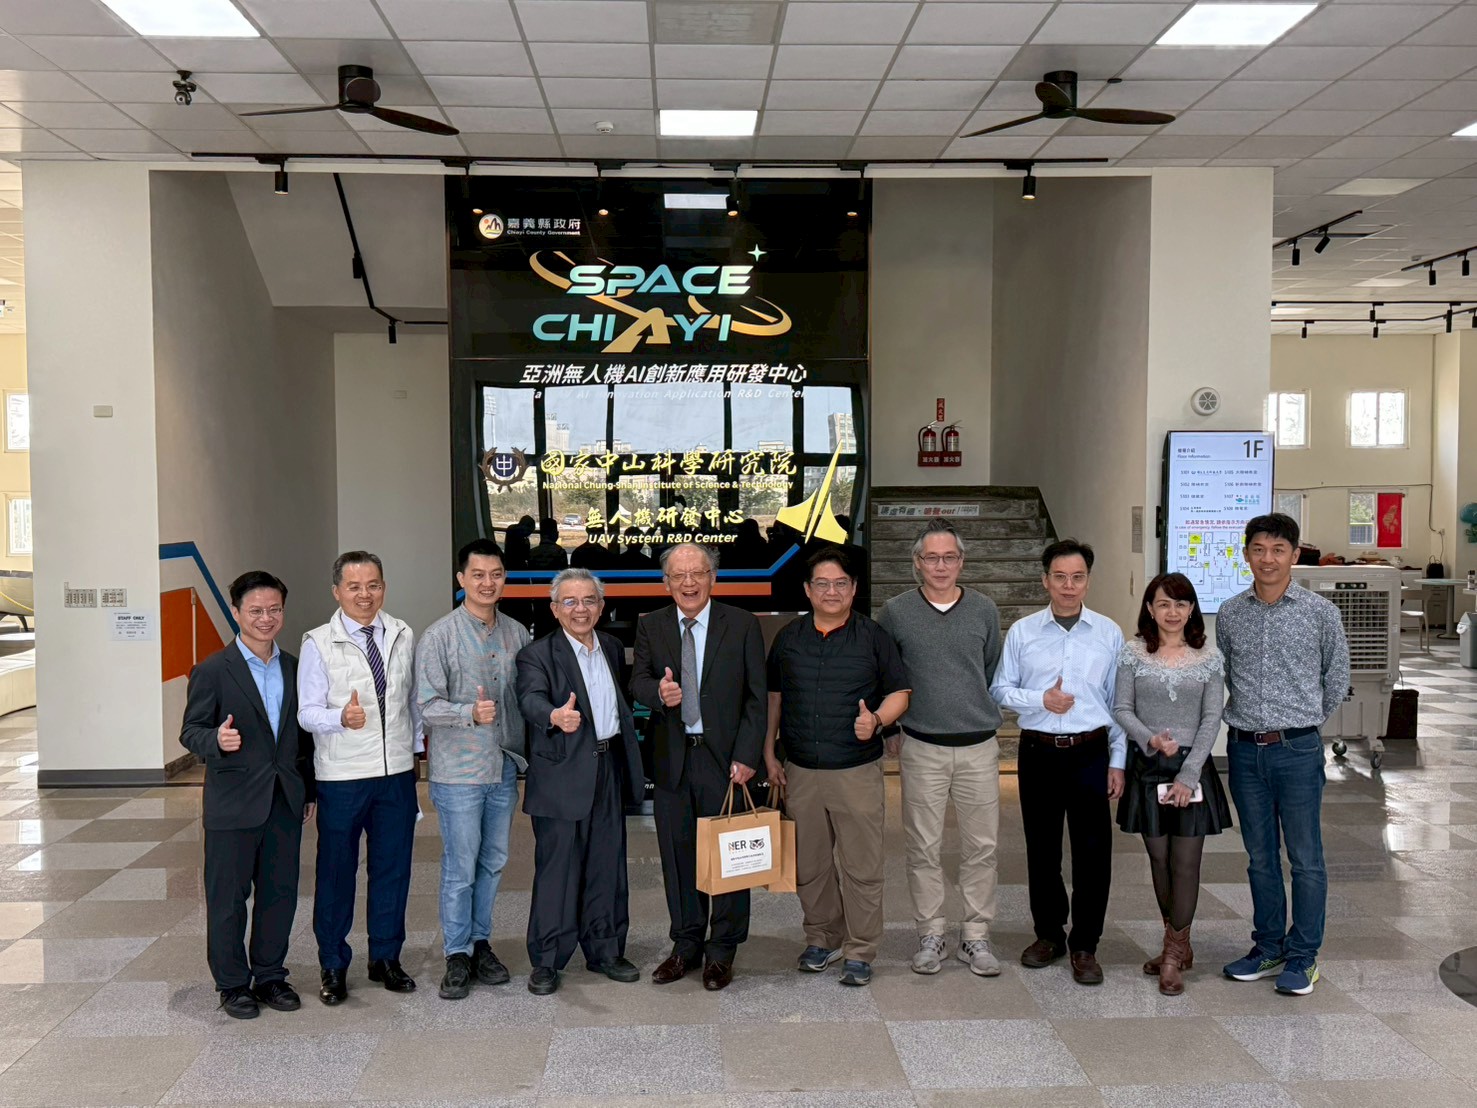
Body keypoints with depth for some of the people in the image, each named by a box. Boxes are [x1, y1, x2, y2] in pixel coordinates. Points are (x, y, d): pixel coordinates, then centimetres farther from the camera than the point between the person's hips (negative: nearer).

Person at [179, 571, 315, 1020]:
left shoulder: (294, 668, 9)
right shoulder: (212, 671, -6)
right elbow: (191, 730, -7)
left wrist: (308, 790, 14)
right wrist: (216, 740, -29)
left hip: (285, 801, 5)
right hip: (233, 802, -4)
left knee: (280, 893, 11)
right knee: (228, 897, 6)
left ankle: (270, 975, 26)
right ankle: (232, 983, 20)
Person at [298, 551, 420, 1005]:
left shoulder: (403, 636, 4)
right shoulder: (318, 643, -7)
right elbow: (307, 712, -10)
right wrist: (342, 718, -29)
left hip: (398, 772, 3)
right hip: (341, 776, -3)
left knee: (393, 867, 12)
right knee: (336, 872, 7)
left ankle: (385, 957, 29)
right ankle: (333, 966, 24)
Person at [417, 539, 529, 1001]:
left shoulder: (517, 634, 6)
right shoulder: (439, 637, -9)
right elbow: (428, 706, -12)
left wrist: (527, 751, 3)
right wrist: (471, 713, -28)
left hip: (505, 768, 5)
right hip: (459, 771, -5)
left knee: (493, 862, 15)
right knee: (460, 868, 2)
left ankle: (480, 942, 30)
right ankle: (457, 955, 16)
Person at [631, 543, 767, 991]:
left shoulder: (742, 625, -2)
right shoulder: (650, 627, 6)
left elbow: (756, 698, -3)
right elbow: (638, 680, 3)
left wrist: (747, 756, -10)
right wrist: (658, 692, -21)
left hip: (724, 756, -3)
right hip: (671, 757, 3)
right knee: (677, 854, 11)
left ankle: (722, 950, 18)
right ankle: (687, 943, 26)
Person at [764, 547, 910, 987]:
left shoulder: (873, 636, 0)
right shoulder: (788, 637, 7)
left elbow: (899, 692, 3)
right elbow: (773, 697, 14)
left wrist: (877, 720, -16)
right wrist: (769, 754, 9)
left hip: (858, 771, -2)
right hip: (801, 772, 3)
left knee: (861, 866, 1)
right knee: (809, 865, 11)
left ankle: (860, 952, 13)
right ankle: (821, 938, 28)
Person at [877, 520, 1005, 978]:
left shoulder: (984, 610, 4)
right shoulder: (895, 612, 0)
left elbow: (994, 674, 15)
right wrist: (897, 723, 8)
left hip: (978, 747, 2)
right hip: (921, 749, -1)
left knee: (981, 846, 5)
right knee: (924, 847, 4)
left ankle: (976, 936, 17)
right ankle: (930, 935, 17)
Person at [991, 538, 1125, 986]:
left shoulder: (1109, 634, 2)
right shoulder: (1022, 632, 2)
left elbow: (1119, 702, 4)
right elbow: (1000, 689, 5)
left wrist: (1118, 762, 0)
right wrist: (1040, 699, -12)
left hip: (1091, 753, -1)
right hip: (1039, 752, 1)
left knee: (1093, 851, 0)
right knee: (1041, 848, 11)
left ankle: (1084, 946, 15)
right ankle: (1049, 933, 29)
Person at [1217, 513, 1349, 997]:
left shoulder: (1320, 612, -3)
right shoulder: (1230, 613, 4)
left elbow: (1337, 678, 8)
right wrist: (1250, 718, 13)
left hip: (1297, 749, -3)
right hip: (1245, 751, 3)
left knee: (1305, 859, 3)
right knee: (1260, 856, 13)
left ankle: (1302, 957, 15)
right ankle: (1268, 946, 25)